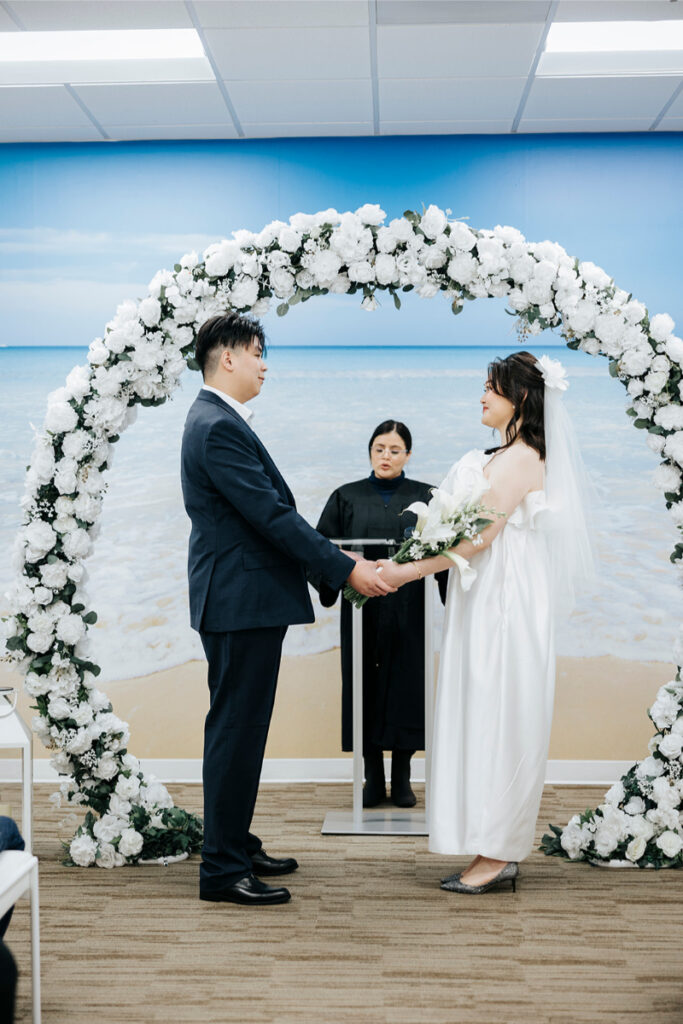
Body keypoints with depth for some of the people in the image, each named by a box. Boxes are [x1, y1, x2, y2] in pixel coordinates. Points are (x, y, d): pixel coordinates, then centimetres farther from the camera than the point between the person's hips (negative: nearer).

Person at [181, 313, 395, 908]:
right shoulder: (218, 427, -18)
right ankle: (222, 870, 3)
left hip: (245, 599, 11)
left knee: (241, 728, 17)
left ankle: (237, 846, 28)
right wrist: (345, 569, -17)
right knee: (236, 730, -5)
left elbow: (269, 511, 18)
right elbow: (271, 515, -22)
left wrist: (338, 560, 15)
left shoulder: (220, 421, 16)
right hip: (241, 601, -11)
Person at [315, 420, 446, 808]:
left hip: (408, 611, 0)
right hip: (362, 611, 1)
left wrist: (452, 599, -17)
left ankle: (402, 778, 13)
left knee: (406, 685, 1)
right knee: (365, 687, 3)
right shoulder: (347, 497, 9)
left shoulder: (424, 497, 7)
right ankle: (373, 777, 13)